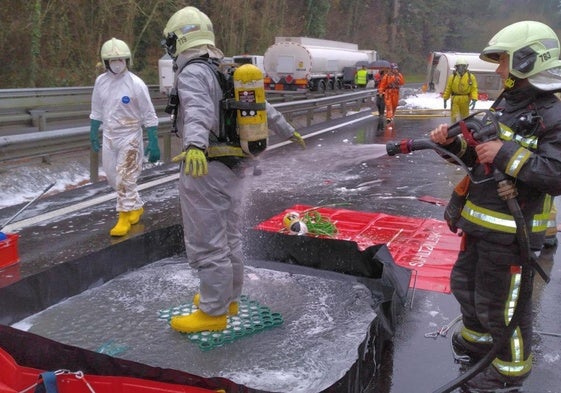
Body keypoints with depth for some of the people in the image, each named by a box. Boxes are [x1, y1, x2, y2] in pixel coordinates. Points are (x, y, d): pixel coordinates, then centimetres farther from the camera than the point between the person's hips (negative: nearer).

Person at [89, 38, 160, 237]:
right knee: (113, 178, 14)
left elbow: (149, 116, -11)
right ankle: (136, 207, 34)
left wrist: (153, 143, -13)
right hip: (109, 137, 6)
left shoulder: (136, 84, -14)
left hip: (130, 137, -6)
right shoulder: (100, 81, 1)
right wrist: (93, 135, 17)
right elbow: (97, 111, 13)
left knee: (125, 179, -4)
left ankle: (125, 218, 10)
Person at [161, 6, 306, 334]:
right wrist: (289, 131, 37)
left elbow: (198, 111, -34)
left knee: (206, 244, 1)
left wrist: (194, 146, -52)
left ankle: (213, 313, 11)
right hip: (235, 166, 9)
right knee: (229, 238, 18)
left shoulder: (193, 73, -13)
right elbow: (264, 108, 23)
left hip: (206, 169, -9)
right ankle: (228, 298, 32)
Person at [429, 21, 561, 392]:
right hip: (479, 222, 9)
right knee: (465, 284, 24)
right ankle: (477, 338, 49)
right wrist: (452, 143, -1)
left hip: (510, 232, -9)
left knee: (501, 304, 4)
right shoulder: (504, 103, 10)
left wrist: (508, 155, -28)